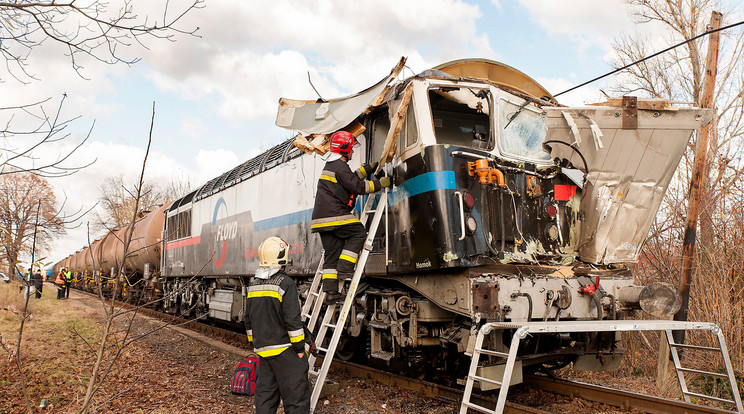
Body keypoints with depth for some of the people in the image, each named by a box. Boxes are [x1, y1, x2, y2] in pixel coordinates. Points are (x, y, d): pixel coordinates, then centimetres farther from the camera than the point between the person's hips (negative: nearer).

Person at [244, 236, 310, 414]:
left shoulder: (253, 284, 9)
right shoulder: (285, 283, -14)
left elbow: (248, 319, 16)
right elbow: (293, 320, -17)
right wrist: (299, 347, -9)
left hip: (262, 348, 7)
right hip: (284, 350, -7)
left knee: (265, 395, 15)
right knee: (296, 395, 1)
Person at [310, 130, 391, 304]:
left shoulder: (330, 165, 24)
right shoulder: (340, 166, -8)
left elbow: (351, 178, 35)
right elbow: (358, 186, -12)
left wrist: (368, 168, 36)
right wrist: (380, 183, -3)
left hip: (321, 217, 10)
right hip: (334, 214, -10)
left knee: (331, 252, 7)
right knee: (358, 233, 2)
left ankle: (330, 291, 4)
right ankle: (344, 268, -6)